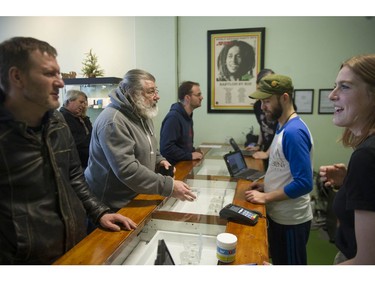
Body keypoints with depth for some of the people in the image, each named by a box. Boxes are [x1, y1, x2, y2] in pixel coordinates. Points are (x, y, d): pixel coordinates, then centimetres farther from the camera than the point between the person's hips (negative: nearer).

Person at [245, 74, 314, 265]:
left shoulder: (294, 131, -25)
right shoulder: (283, 127, 5)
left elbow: (303, 183, -28)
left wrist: (266, 197, -21)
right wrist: (265, 185, 4)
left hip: (291, 220, -9)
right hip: (278, 214, 9)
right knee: (278, 262, 25)